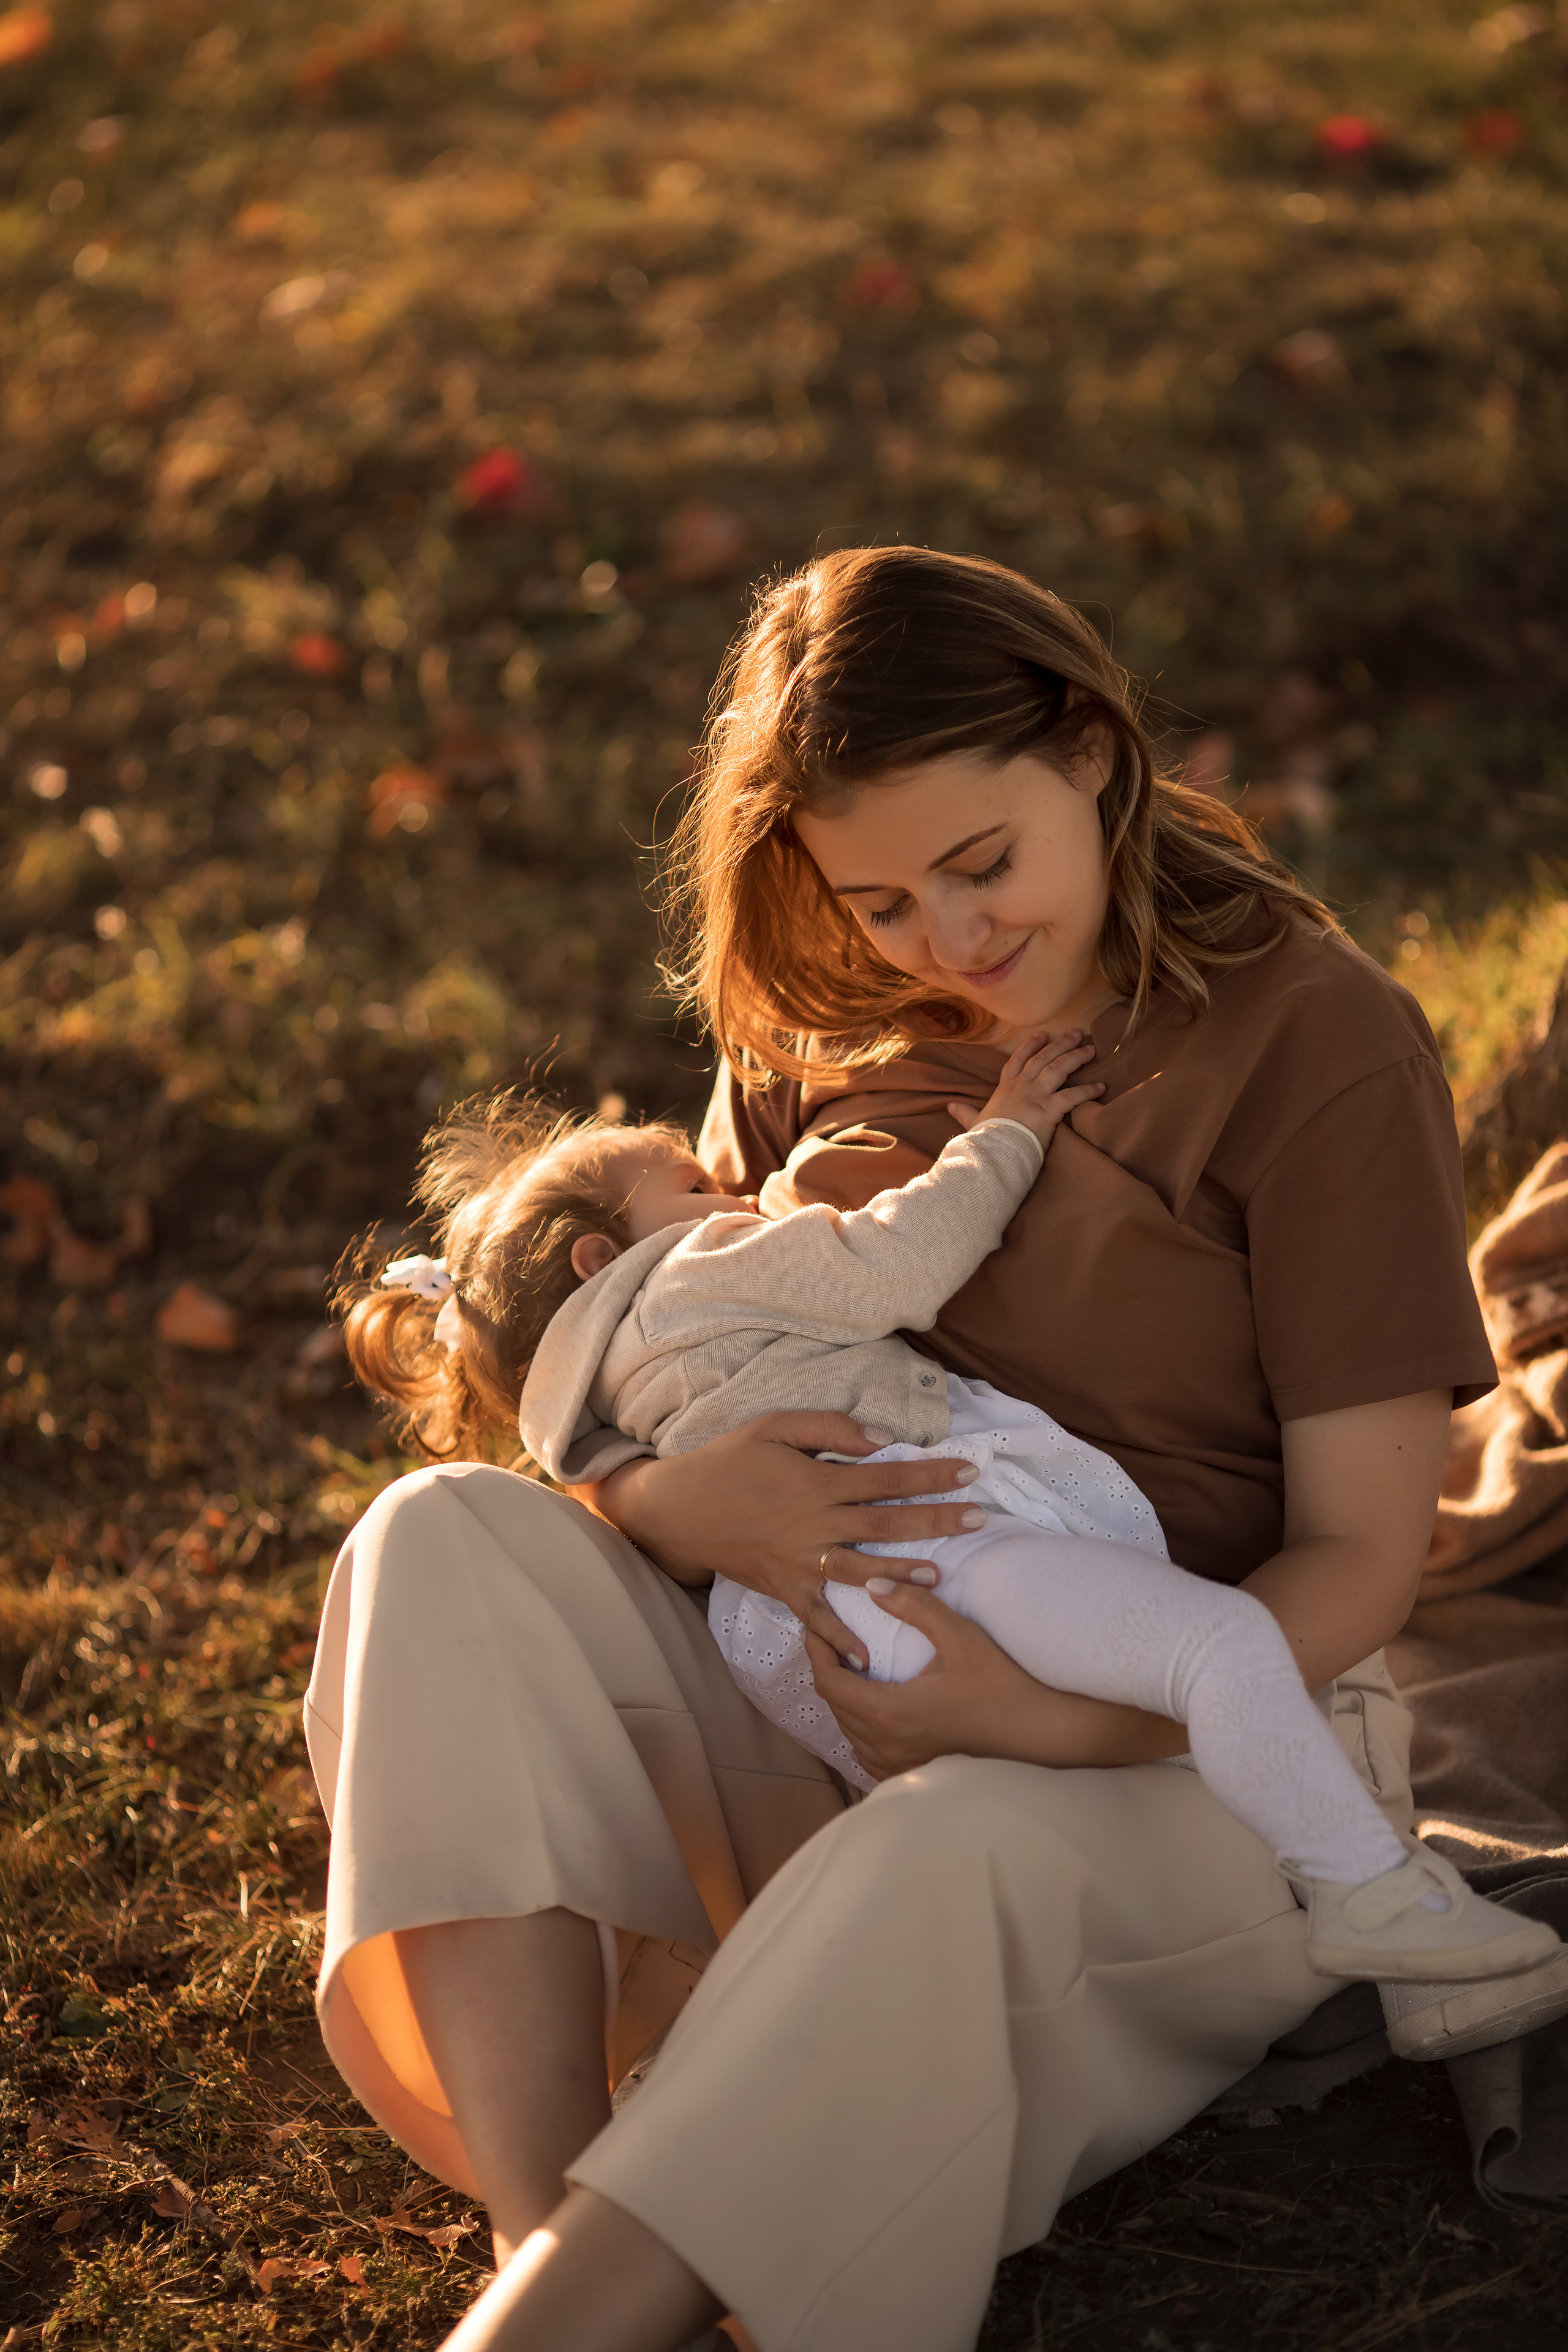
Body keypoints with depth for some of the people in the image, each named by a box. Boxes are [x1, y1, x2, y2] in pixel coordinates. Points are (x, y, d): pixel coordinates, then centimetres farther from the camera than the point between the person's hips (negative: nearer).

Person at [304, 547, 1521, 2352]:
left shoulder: (1314, 1040, -5)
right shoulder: (818, 1035, 10)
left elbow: (1359, 1555, -8)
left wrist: (1047, 1720, -26)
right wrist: (675, 1503, -18)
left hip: (1189, 1747, -5)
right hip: (828, 1700, 5)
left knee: (955, 1849, -40)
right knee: (443, 1542, -21)